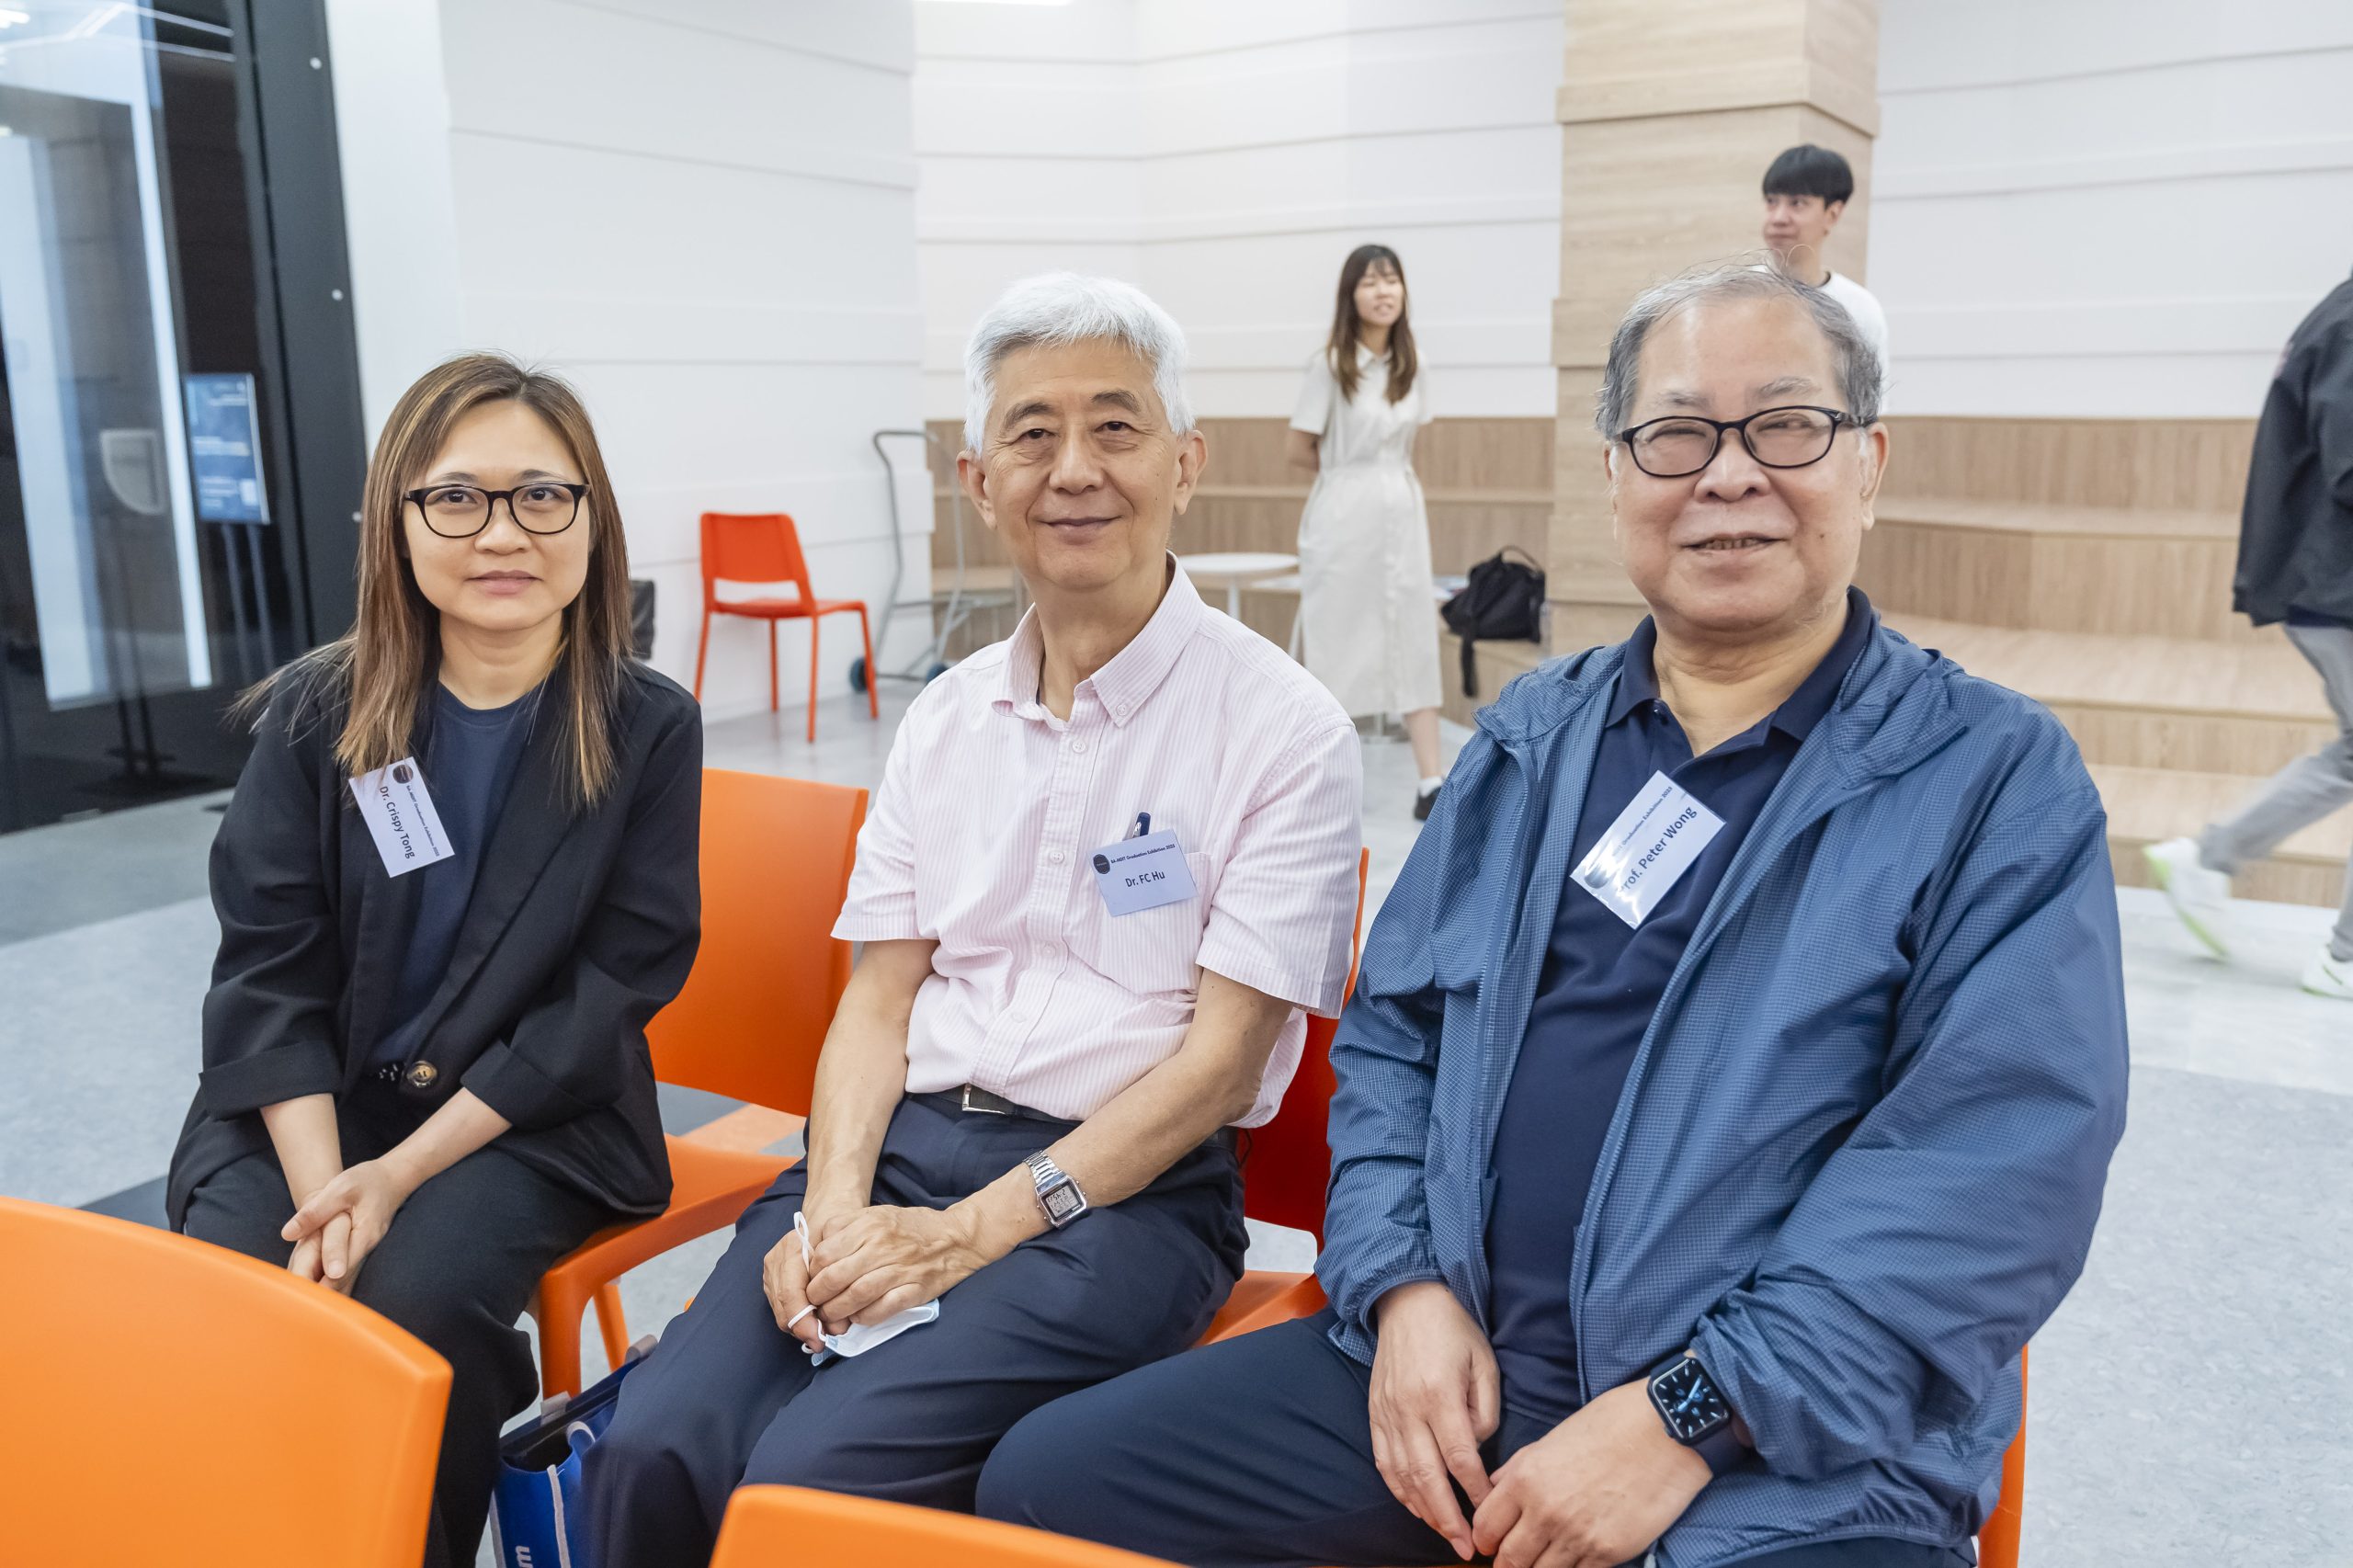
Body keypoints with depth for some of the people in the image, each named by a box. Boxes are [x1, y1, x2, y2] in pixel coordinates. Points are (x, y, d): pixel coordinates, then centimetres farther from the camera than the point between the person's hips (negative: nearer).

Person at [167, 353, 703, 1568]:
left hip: (529, 1117, -2)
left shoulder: (648, 729, -6)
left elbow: (608, 992, -9)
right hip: (308, 1106, 2)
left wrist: (401, 1172, -16)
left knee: (414, 1299, -27)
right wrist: (321, 1186, -17)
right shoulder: (317, 713, 0)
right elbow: (268, 968, -3)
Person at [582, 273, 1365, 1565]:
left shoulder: (1284, 729, -5)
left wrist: (973, 1230, -15)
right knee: (652, 1450, -18)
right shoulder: (945, 718, 12)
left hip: (1124, 1184, -4)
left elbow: (1221, 1058, -9)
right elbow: (879, 997, 10)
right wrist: (834, 1204, -8)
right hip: (900, 1143, 4)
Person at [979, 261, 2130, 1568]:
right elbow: (1389, 1028, 15)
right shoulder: (1526, 739, 13)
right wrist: (1407, 1286, -2)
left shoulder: (2001, 780, -2)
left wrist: (1685, 1420, -17)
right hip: (1450, 1365, 4)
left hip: (1790, 1456, -4)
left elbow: (2004, 1153, -12)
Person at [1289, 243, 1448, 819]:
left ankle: (1431, 784, -1)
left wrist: (1386, 476, 5)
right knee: (1336, 642, 4)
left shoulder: (1411, 366, 8)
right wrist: (1352, 473, 4)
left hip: (1401, 512, 4)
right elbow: (1299, 450, -4)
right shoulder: (1329, 364, -7)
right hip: (1343, 514, -4)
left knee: (1415, 639, -1)